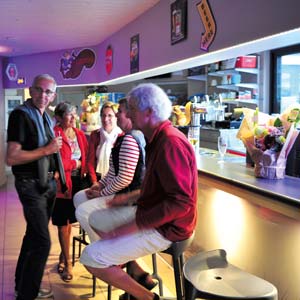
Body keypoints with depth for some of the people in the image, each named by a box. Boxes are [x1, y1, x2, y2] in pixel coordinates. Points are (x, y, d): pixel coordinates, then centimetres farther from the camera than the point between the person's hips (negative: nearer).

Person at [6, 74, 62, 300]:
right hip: (31, 184, -9)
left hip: (47, 182, 9)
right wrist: (46, 150, -24)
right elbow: (11, 158, -24)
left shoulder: (46, 118, 11)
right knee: (42, 241, -11)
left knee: (34, 235, 17)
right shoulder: (20, 115, -15)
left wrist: (53, 175, 15)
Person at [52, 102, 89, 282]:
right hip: (62, 183, -5)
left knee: (70, 221, 14)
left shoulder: (80, 134, 10)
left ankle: (63, 256, 31)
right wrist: (75, 163, -5)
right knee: (63, 223, 2)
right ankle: (67, 263, 12)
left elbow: (86, 157, 12)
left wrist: (83, 170, -7)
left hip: (78, 181, 6)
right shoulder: (54, 134, -11)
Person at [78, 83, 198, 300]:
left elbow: (180, 202, -29)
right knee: (96, 219, 22)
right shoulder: (158, 138, 9)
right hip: (150, 211, 10)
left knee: (91, 258, -15)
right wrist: (131, 198, 10)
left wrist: (134, 226, -26)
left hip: (165, 226, -10)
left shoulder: (171, 143, -24)